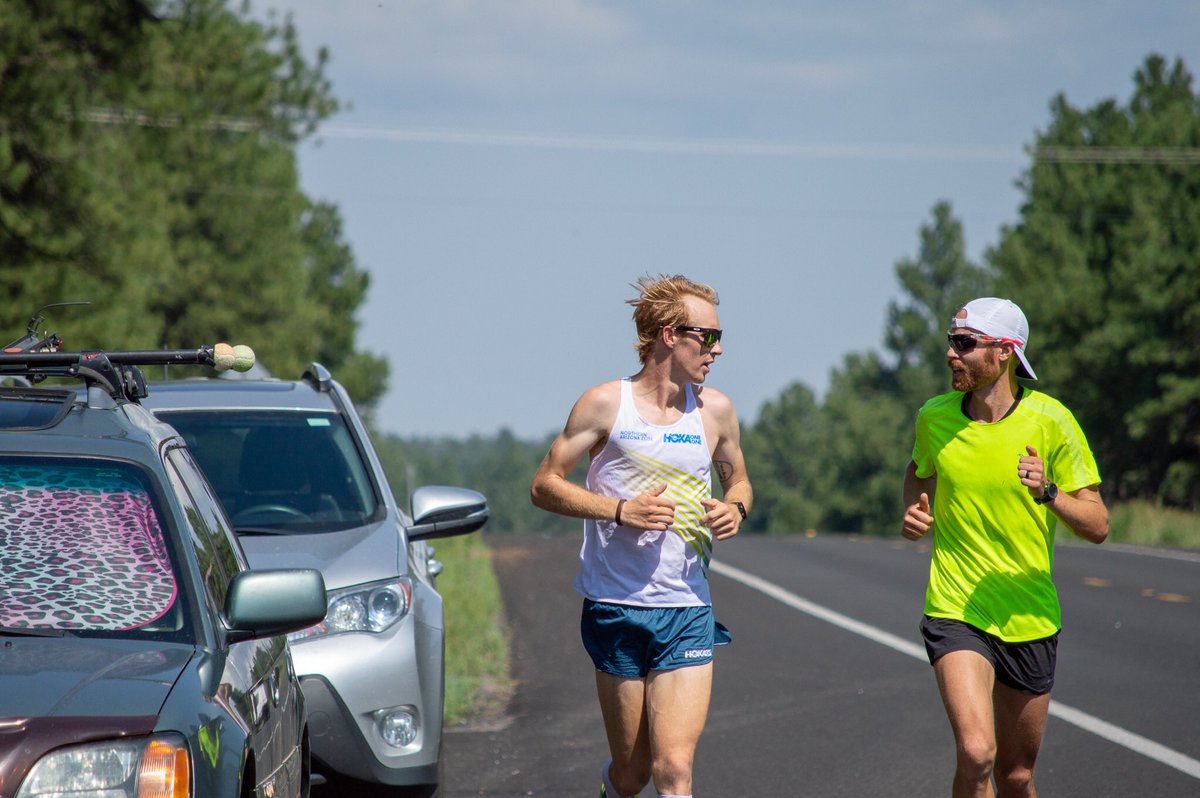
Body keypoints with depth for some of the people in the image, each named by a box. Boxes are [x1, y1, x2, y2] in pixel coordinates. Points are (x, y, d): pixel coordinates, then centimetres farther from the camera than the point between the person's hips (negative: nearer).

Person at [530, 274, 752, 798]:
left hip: (687, 615, 2)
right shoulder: (605, 404, -3)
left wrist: (735, 509, 0)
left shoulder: (715, 411, 7)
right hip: (616, 610, -2)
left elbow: (738, 479, 24)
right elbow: (544, 486, 0)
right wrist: (620, 509, -14)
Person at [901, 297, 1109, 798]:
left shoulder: (1051, 421, -8)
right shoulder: (934, 418, -1)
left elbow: (1097, 526, -6)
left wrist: (1047, 493, -24)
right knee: (976, 753, -23)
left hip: (1030, 620, 1)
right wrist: (913, 511, 3)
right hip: (955, 613, 0)